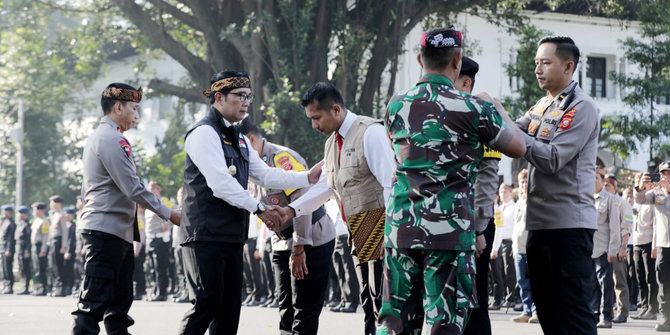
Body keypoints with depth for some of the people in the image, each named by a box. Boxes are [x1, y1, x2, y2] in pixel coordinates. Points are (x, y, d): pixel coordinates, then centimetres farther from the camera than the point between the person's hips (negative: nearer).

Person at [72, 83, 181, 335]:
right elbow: (133, 188, -18)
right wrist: (168, 213, -10)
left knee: (119, 303, 11)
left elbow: (86, 191, 25)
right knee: (94, 302, -12)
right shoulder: (113, 139, -13)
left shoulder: (96, 137, 21)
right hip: (108, 231, -11)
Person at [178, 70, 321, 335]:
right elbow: (220, 183, -18)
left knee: (230, 303, 9)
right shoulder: (204, 133, -10)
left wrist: (307, 178, 6)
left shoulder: (239, 140, 20)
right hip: (206, 234, -9)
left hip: (232, 234, 9)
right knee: (207, 301, -13)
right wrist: (257, 208, -15)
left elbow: (265, 174, 16)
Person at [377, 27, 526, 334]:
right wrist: (497, 109, 24)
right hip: (450, 230, -4)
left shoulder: (396, 106, 8)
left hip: (400, 226, 5)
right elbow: (518, 148, 6)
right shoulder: (473, 109, -7)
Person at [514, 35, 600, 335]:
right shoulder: (543, 106, 16)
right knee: (547, 310, 12)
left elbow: (553, 159, -18)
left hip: (569, 224, -8)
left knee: (573, 311, -9)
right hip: (539, 222, 8)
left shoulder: (581, 107, -9)